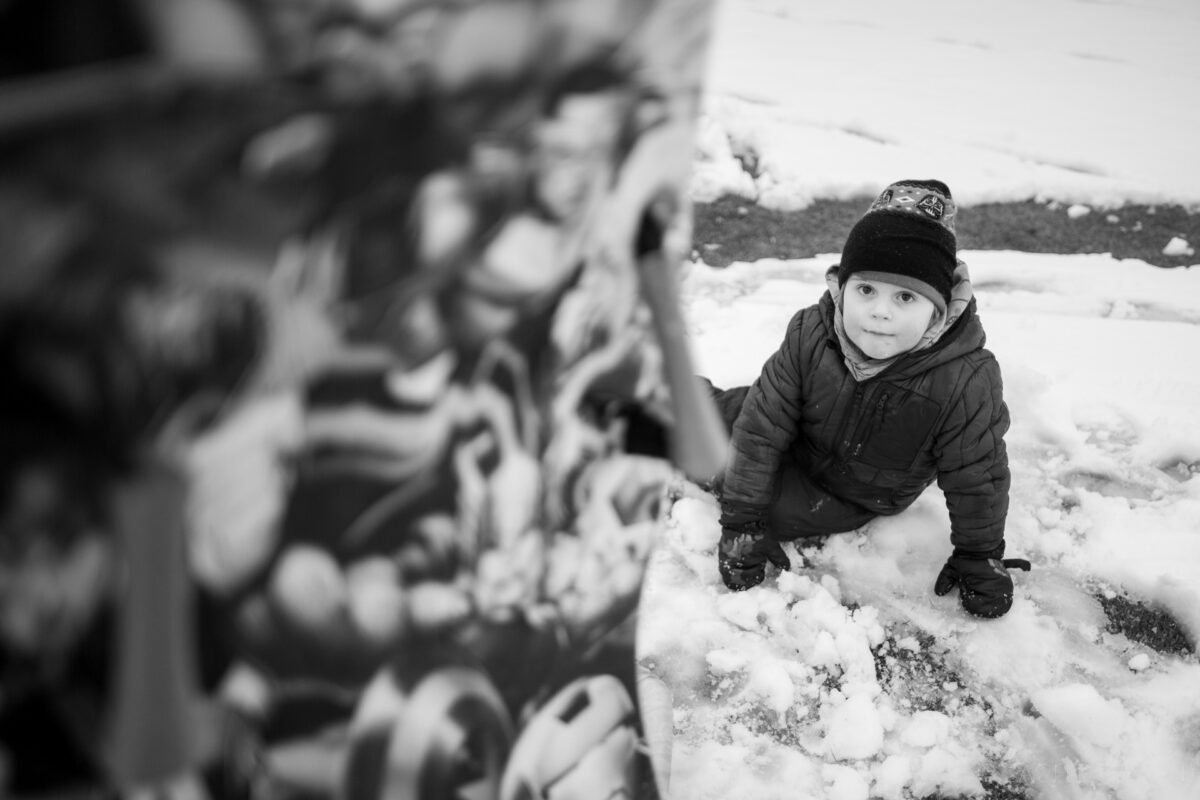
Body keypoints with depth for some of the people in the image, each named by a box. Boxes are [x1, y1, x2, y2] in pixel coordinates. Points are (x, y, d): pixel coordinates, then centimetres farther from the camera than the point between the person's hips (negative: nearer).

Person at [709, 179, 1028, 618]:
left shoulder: (967, 380, -35)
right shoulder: (809, 335, -27)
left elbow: (976, 477, -20)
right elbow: (761, 429, -22)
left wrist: (979, 557, -8)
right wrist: (741, 524, -21)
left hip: (861, 496, -2)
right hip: (803, 452, 2)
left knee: (775, 502, -16)